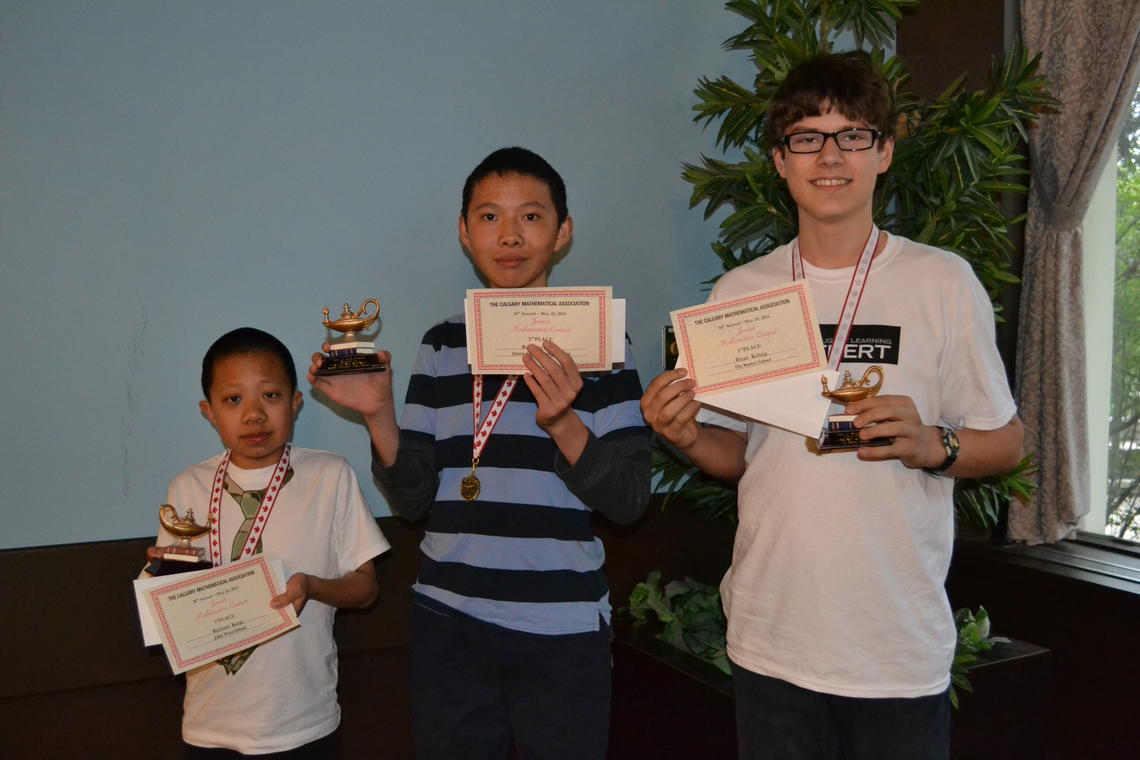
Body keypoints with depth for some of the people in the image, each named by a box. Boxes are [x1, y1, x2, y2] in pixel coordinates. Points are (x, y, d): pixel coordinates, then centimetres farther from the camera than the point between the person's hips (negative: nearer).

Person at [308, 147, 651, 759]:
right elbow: (412, 497, 5)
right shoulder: (442, 346, 6)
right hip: (447, 623, 3)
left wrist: (562, 422, -23)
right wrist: (378, 414, -10)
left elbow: (629, 500, -8)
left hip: (561, 628, -2)